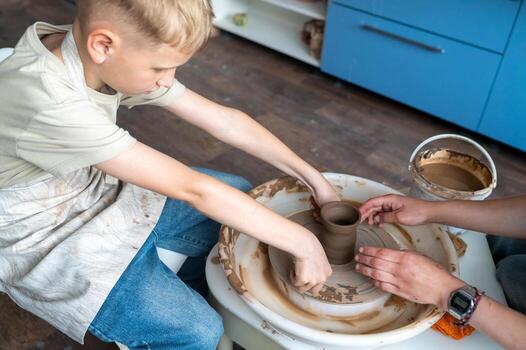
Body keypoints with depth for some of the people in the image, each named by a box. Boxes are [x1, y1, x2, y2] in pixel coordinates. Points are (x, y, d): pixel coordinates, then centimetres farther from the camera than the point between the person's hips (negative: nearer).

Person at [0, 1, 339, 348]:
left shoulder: (112, 57, -14)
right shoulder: (48, 105, -36)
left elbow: (224, 120, -9)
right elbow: (194, 189, -35)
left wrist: (312, 176, -8)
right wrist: (304, 244, -27)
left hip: (103, 193, 7)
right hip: (51, 245, -7)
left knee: (244, 200, 8)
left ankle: (179, 293, 27)